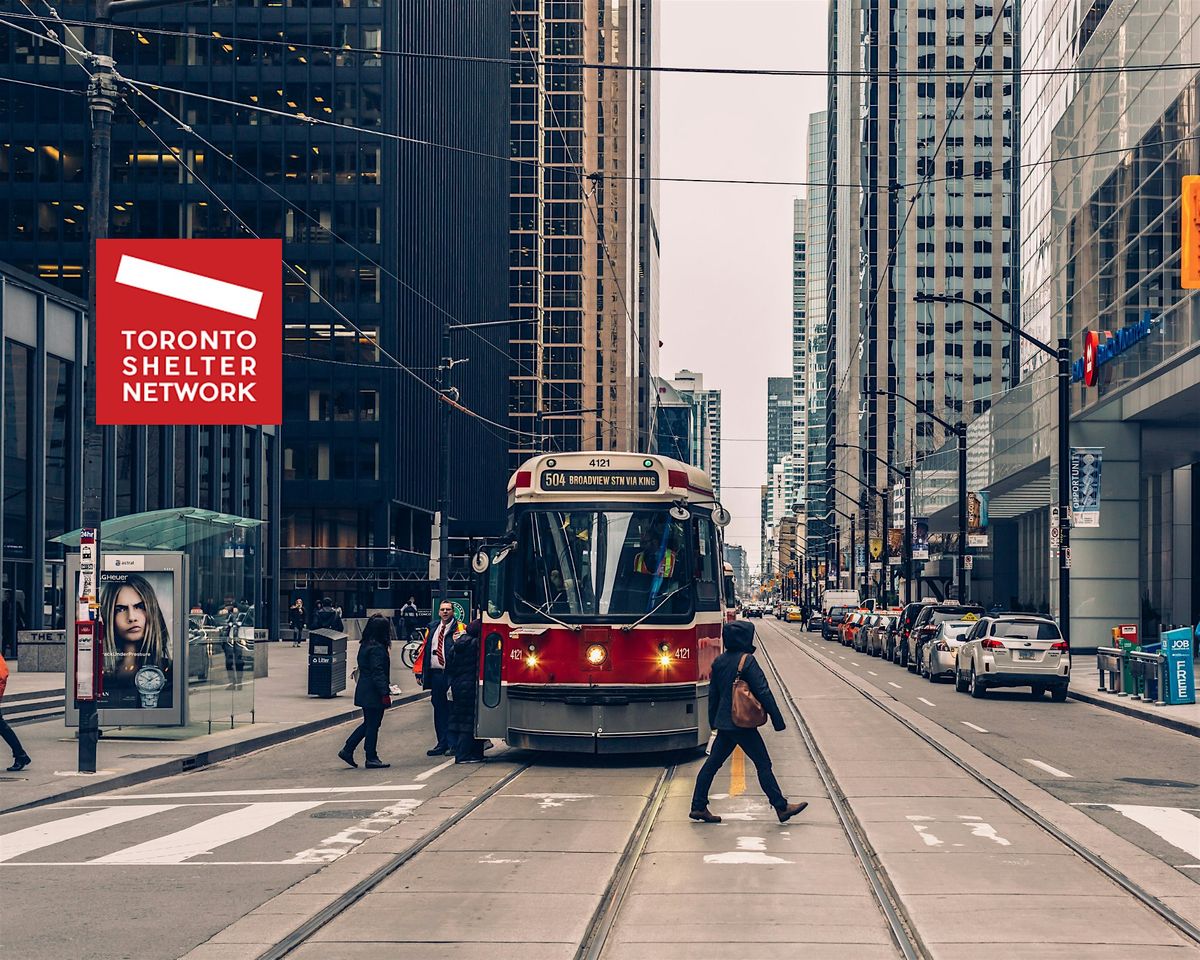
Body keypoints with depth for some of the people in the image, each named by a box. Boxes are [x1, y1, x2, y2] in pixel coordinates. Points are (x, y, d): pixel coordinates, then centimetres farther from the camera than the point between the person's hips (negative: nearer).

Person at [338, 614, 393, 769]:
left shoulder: (365, 645, 11)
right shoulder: (377, 648, -18)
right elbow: (378, 672, -22)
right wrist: (385, 693, -21)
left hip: (364, 691, 9)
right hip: (373, 693, -9)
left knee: (369, 724, 17)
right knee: (372, 725, -1)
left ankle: (347, 750, 17)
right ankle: (371, 758, 6)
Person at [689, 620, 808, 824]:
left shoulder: (719, 662, 8)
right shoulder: (747, 661, -15)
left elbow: (713, 693, 16)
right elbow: (763, 692, -15)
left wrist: (713, 721, 25)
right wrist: (777, 719, -10)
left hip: (724, 723, 7)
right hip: (743, 724, -7)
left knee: (712, 763, 10)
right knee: (763, 764, 0)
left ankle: (698, 807, 11)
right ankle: (781, 807, 4)